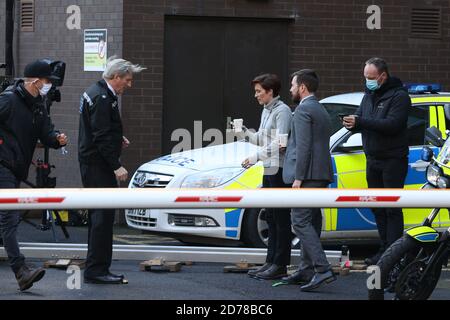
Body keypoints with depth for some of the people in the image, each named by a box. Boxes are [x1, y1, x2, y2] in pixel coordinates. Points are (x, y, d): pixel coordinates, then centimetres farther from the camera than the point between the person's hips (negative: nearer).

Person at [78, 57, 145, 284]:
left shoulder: (96, 93, 17)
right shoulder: (102, 98, -17)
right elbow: (102, 137, -22)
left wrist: (117, 139, 14)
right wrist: (116, 166, -22)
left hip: (91, 163, 11)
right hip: (98, 164, -11)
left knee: (99, 216, 13)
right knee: (104, 215, -10)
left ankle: (95, 269, 17)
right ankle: (97, 269, -10)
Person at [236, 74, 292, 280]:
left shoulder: (281, 111, -12)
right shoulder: (266, 111, 16)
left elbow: (279, 143, -19)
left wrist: (257, 157, -20)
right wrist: (246, 133, 4)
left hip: (280, 170, -10)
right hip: (269, 170, 10)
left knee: (281, 219, -5)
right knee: (271, 218, 13)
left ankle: (280, 265, -4)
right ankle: (271, 262, 19)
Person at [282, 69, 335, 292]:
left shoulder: (303, 110, -10)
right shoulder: (321, 111, 22)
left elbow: (303, 146, -18)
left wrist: (298, 178, -19)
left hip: (308, 175, -10)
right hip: (322, 175, 10)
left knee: (301, 222, -12)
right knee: (311, 223, 13)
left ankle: (322, 269, -22)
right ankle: (306, 270, 16)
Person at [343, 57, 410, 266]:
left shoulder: (399, 96, -11)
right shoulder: (369, 96, 15)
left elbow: (392, 124, -23)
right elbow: (361, 120, 14)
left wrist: (360, 122, -27)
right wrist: (352, 124, -11)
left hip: (393, 160, -8)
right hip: (373, 160, 8)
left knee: (392, 209, -8)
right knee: (377, 208, 11)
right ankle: (384, 250, 17)